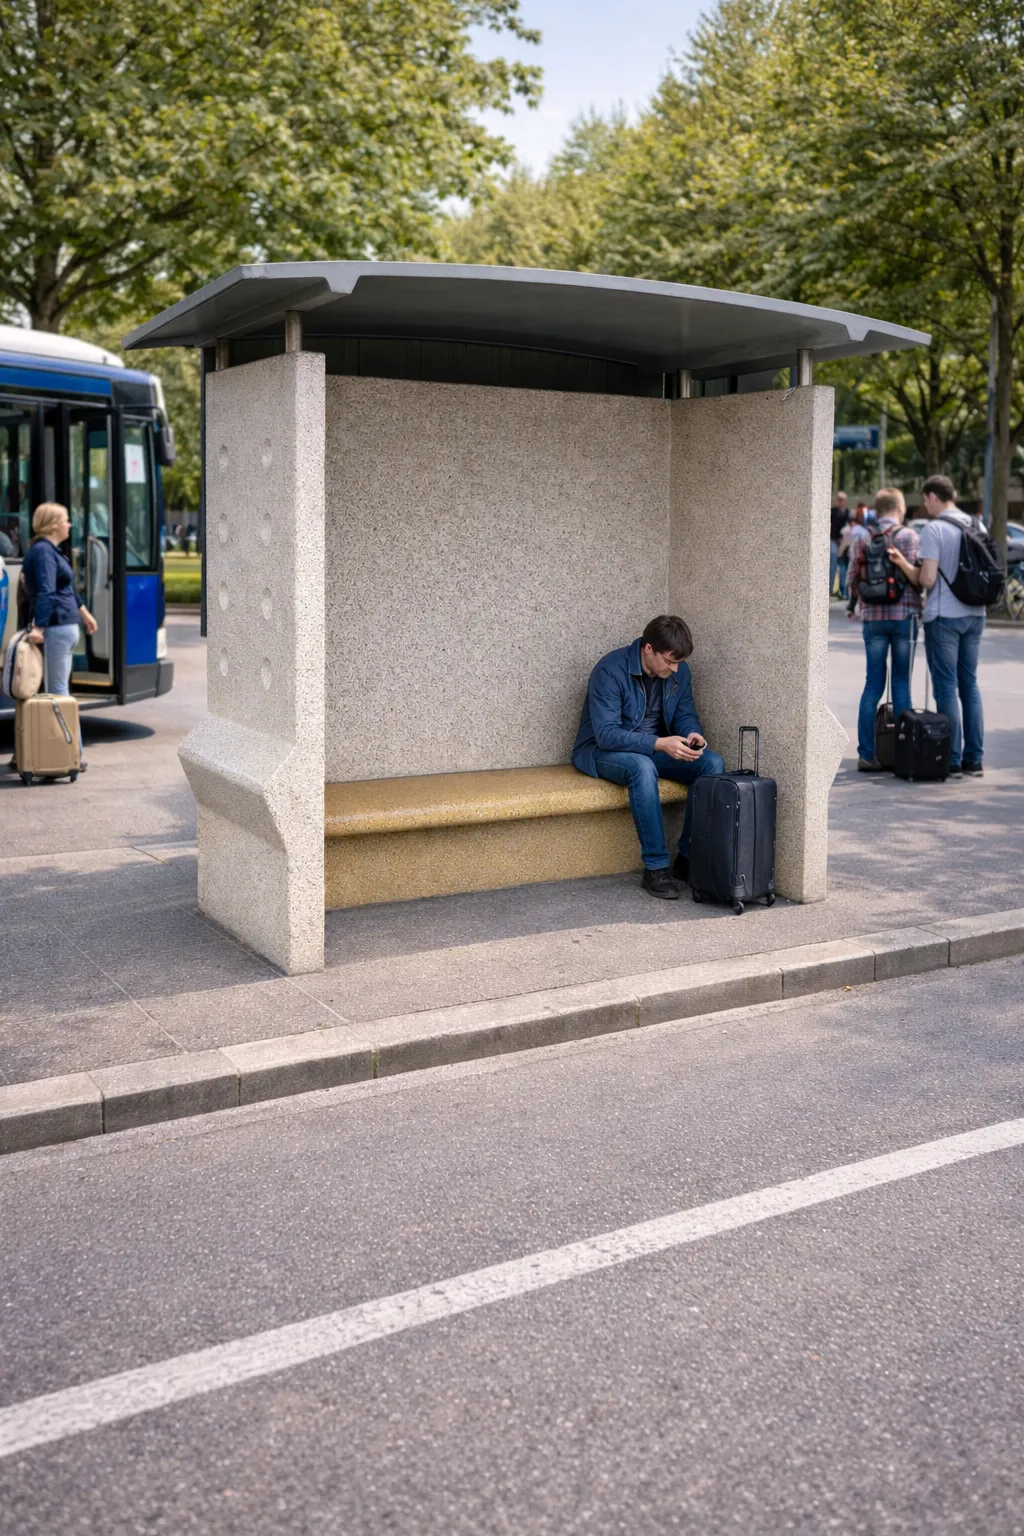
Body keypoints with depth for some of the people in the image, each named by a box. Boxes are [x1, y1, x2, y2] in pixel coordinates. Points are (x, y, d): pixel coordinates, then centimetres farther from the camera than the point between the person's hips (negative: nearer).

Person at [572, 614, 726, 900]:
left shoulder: (679, 671, -3)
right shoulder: (610, 670, -24)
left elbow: (685, 714, 8)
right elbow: (607, 734, -29)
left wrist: (692, 734, -17)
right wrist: (659, 743, -39)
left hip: (655, 748, 6)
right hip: (603, 749, -6)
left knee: (713, 764, -18)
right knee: (643, 768, -40)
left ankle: (689, 857, -12)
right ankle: (656, 867, -31)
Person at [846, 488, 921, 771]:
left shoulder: (864, 538, 5)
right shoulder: (908, 536, -5)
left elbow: (853, 578, 5)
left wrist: (856, 606, 21)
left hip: (873, 617, 3)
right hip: (903, 615, -3)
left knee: (873, 684, 6)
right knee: (901, 683, 5)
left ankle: (866, 754, 3)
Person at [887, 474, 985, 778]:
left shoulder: (934, 529, -12)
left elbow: (927, 580, -17)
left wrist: (902, 562, 0)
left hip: (944, 616, -6)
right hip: (974, 615, 6)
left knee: (946, 687, -1)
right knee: (970, 685, 12)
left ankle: (952, 761, 2)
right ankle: (974, 759, 15)